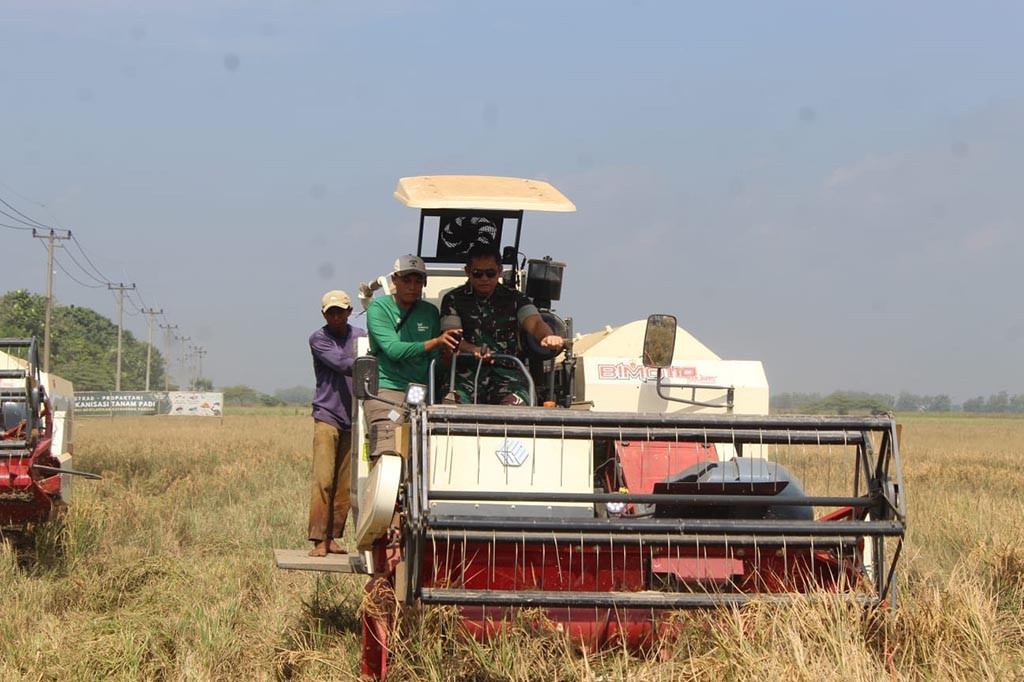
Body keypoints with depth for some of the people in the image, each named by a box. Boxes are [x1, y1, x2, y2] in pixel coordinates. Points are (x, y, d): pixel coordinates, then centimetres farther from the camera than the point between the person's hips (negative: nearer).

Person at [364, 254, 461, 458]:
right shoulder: (379, 308, 1)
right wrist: (435, 342, -23)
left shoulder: (430, 312, 15)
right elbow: (393, 349, -13)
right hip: (386, 389, -4)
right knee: (387, 455, -20)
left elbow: (435, 359, 15)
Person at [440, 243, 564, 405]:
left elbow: (534, 323, 0)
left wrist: (548, 337, -26)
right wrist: (474, 349, -24)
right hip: (467, 371, -1)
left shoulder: (515, 299, 17)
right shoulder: (453, 299, 13)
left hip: (507, 372, 1)